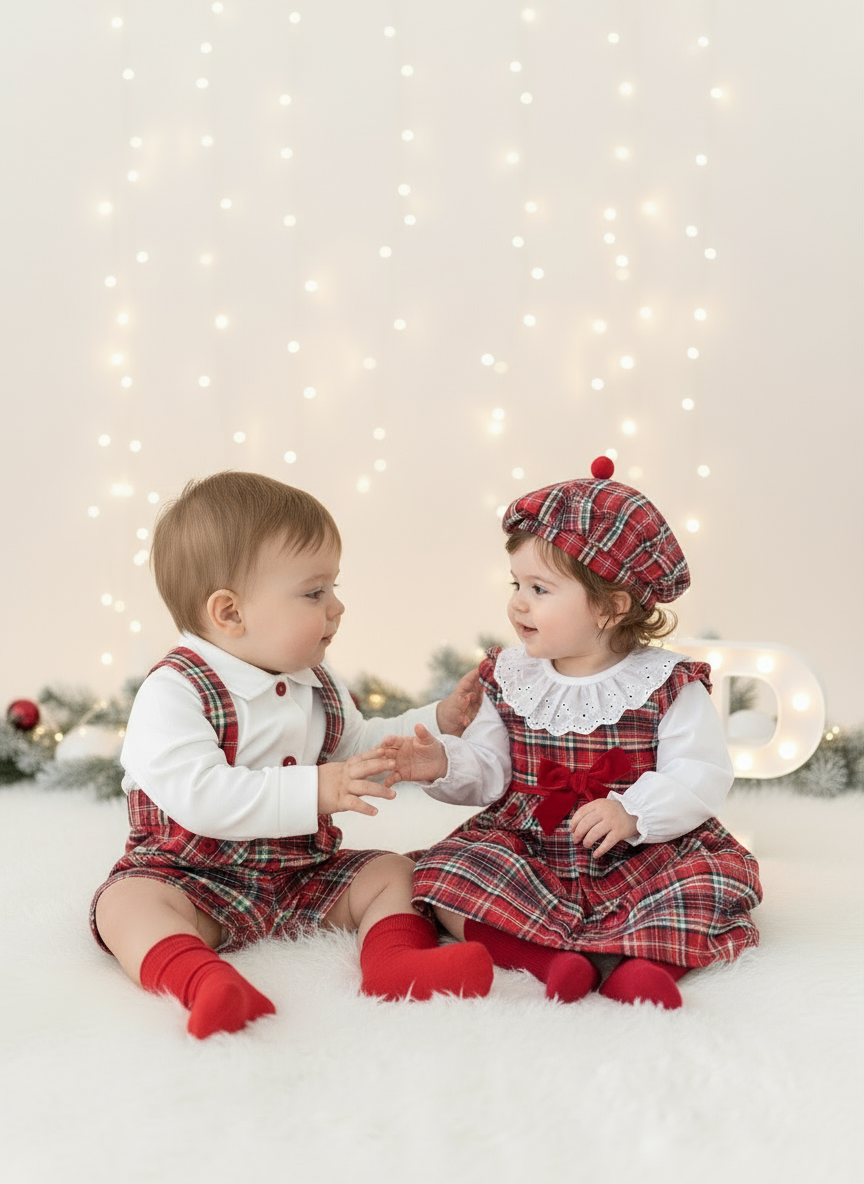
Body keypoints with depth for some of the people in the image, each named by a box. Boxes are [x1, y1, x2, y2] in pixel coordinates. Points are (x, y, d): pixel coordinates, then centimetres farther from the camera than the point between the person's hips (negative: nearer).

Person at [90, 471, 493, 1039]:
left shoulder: (318, 685, 8)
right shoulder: (174, 692, -18)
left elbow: (359, 748, 24)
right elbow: (196, 795, -32)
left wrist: (436, 722, 10)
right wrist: (313, 792, -37)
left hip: (307, 875, 6)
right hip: (196, 878, -6)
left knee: (391, 871, -6)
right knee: (127, 902, -31)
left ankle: (397, 958, -32)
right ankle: (203, 980, -56)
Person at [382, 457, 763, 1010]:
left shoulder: (666, 683, -7)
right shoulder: (511, 677, 5)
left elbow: (700, 776, -12)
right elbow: (489, 767, 7)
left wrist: (633, 812, -27)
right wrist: (445, 763, -14)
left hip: (645, 855, -2)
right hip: (527, 853, 3)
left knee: (717, 881, -28)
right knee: (446, 876, -22)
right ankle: (566, 962, -36)